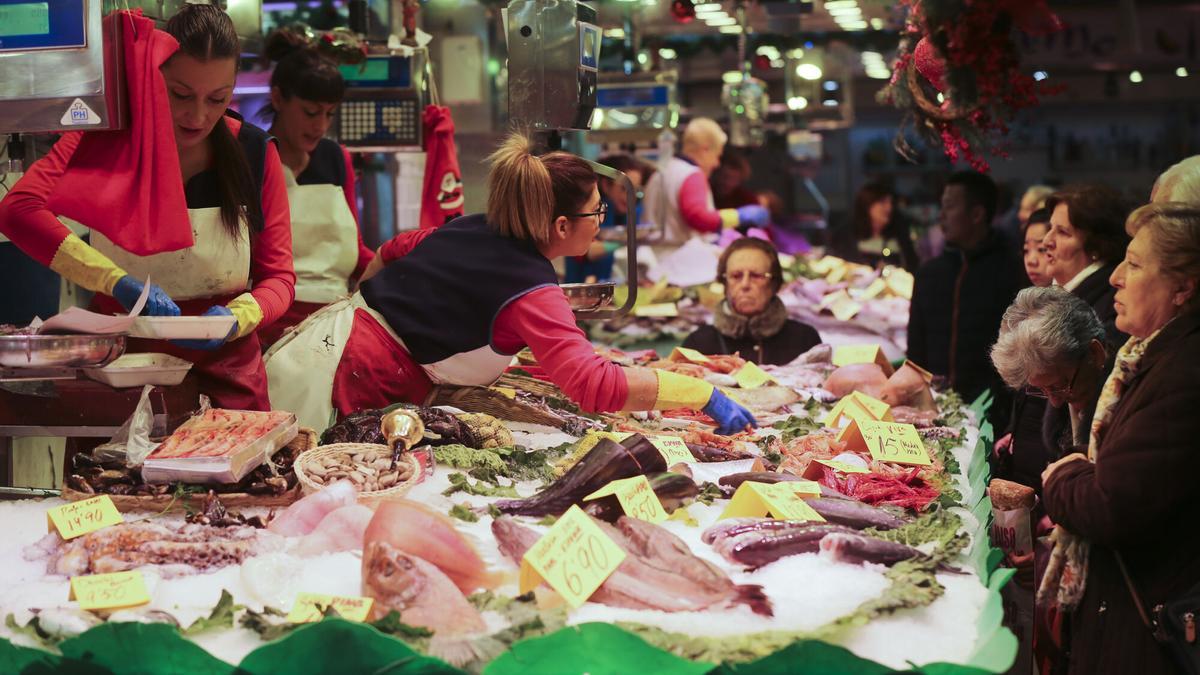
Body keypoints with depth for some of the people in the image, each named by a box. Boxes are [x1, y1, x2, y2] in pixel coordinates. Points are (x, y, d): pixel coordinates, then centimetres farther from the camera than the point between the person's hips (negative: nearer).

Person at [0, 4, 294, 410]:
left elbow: (278, 277, 4)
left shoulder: (255, 154, 0)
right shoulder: (107, 137, -4)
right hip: (119, 369, 0)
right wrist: (117, 281, -28)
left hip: (224, 374, 0)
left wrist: (239, 317, -18)